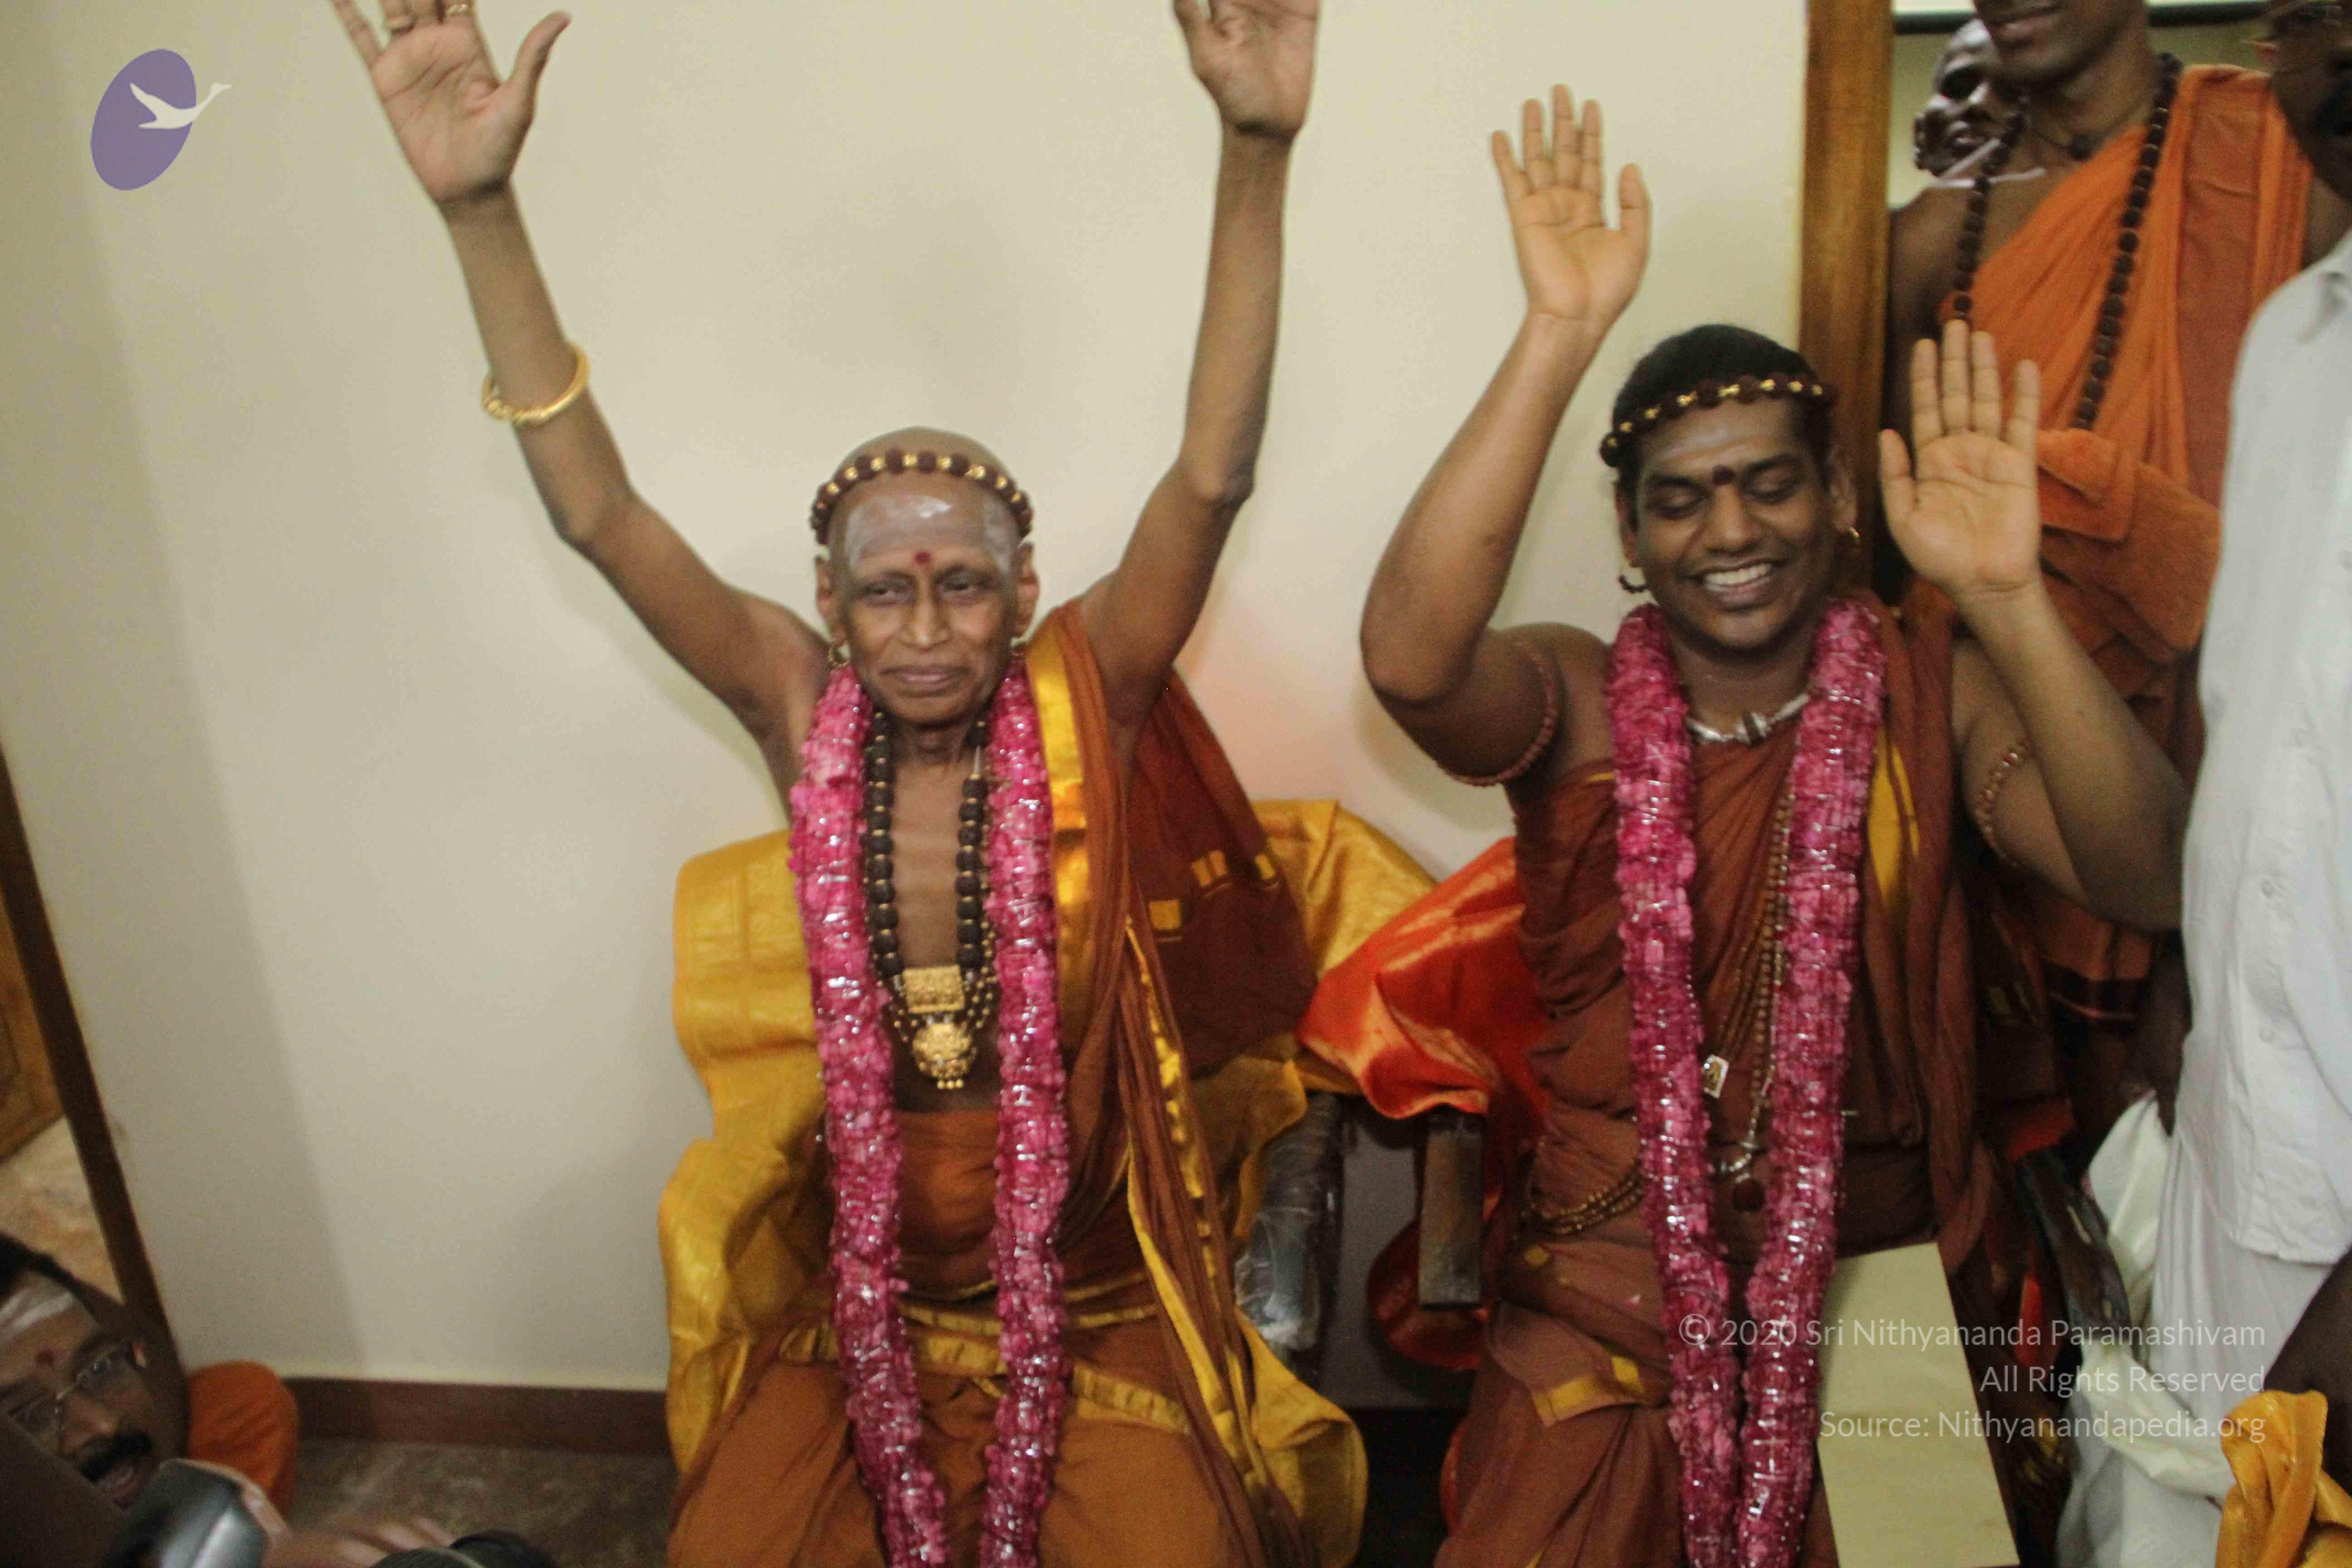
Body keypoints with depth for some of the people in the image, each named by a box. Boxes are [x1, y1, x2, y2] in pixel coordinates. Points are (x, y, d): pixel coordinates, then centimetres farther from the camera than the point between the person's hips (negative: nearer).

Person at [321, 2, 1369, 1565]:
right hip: (860, 1295, 2)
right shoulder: (805, 715, -8)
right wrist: (481, 207, -26)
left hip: (1090, 1289, -1)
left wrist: (1257, 155, -36)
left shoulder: (1084, 706, -12)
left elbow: (1212, 476, -25)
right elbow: (599, 514, -16)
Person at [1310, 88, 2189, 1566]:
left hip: (1881, 1280, 1)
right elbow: (1409, 655, -27)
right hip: (1610, 1304, 0)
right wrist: (1561, 335, -30)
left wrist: (2007, 597, -28)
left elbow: (2147, 881, -16)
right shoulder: (1579, 701, -5)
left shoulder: (1927, 682, -2)